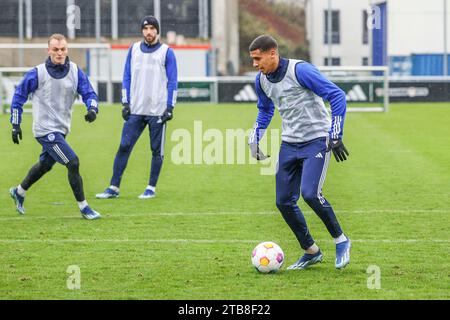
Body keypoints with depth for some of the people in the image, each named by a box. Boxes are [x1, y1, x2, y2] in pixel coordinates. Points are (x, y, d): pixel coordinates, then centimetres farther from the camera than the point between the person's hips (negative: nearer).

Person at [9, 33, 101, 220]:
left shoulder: (75, 72, -1)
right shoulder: (38, 73, -12)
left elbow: (89, 93, -1)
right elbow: (19, 96, -2)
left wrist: (92, 109, -23)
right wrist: (16, 125, -3)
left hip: (61, 130, 6)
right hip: (45, 129, -6)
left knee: (45, 164, 23)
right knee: (73, 163, -16)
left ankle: (19, 192, 47)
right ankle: (83, 207, -5)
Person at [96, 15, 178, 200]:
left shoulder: (166, 52, 0)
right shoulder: (134, 49, 10)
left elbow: (172, 81, -1)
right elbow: (127, 78, 13)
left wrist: (170, 107, -8)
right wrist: (125, 103, 5)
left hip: (157, 111, -3)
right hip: (136, 109, 3)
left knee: (156, 150, 2)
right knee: (124, 147, -2)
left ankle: (151, 188, 12)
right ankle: (114, 188, 1)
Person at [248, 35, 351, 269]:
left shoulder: (300, 71, -19)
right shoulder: (262, 80, 4)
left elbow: (337, 96, -18)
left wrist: (335, 136, -19)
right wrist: (254, 138, 13)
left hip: (316, 141, -7)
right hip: (289, 144, 7)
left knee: (310, 193, -23)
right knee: (283, 201, 2)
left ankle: (341, 241, -1)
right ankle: (311, 252, 18)